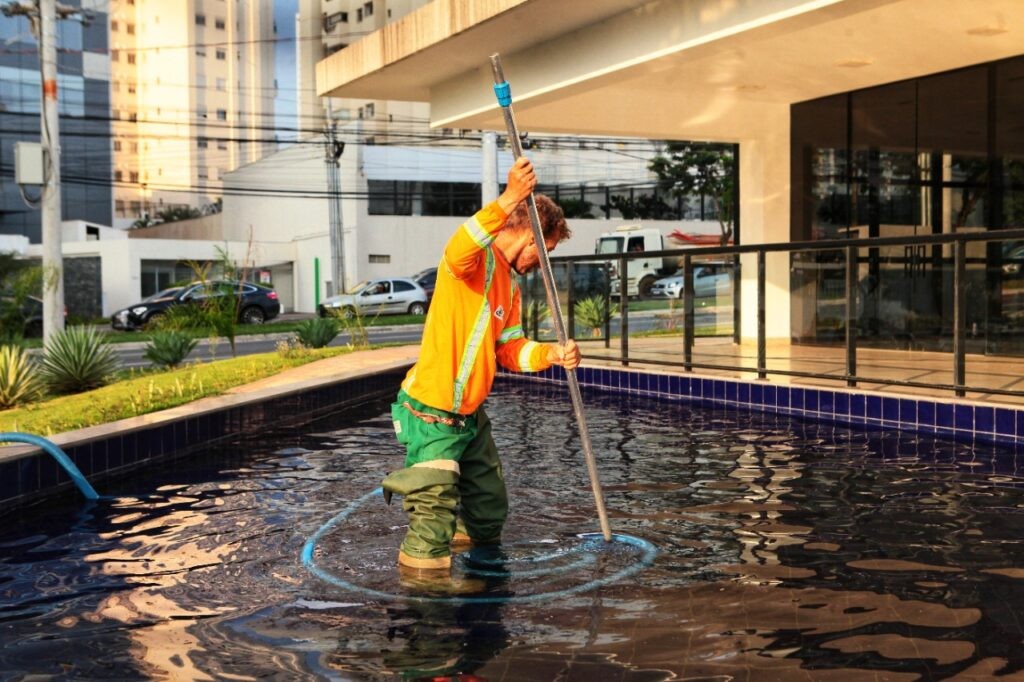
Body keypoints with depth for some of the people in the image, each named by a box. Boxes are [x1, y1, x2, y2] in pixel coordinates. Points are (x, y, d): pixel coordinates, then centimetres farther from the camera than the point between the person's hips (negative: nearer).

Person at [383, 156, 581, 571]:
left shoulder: (510, 283, 15)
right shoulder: (478, 259, -15)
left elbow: (509, 349, 13)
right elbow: (458, 251, -41)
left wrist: (550, 354, -6)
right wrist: (508, 200, -49)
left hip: (470, 415, 10)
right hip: (432, 414, -10)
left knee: (490, 512, 22)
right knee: (436, 516, -6)